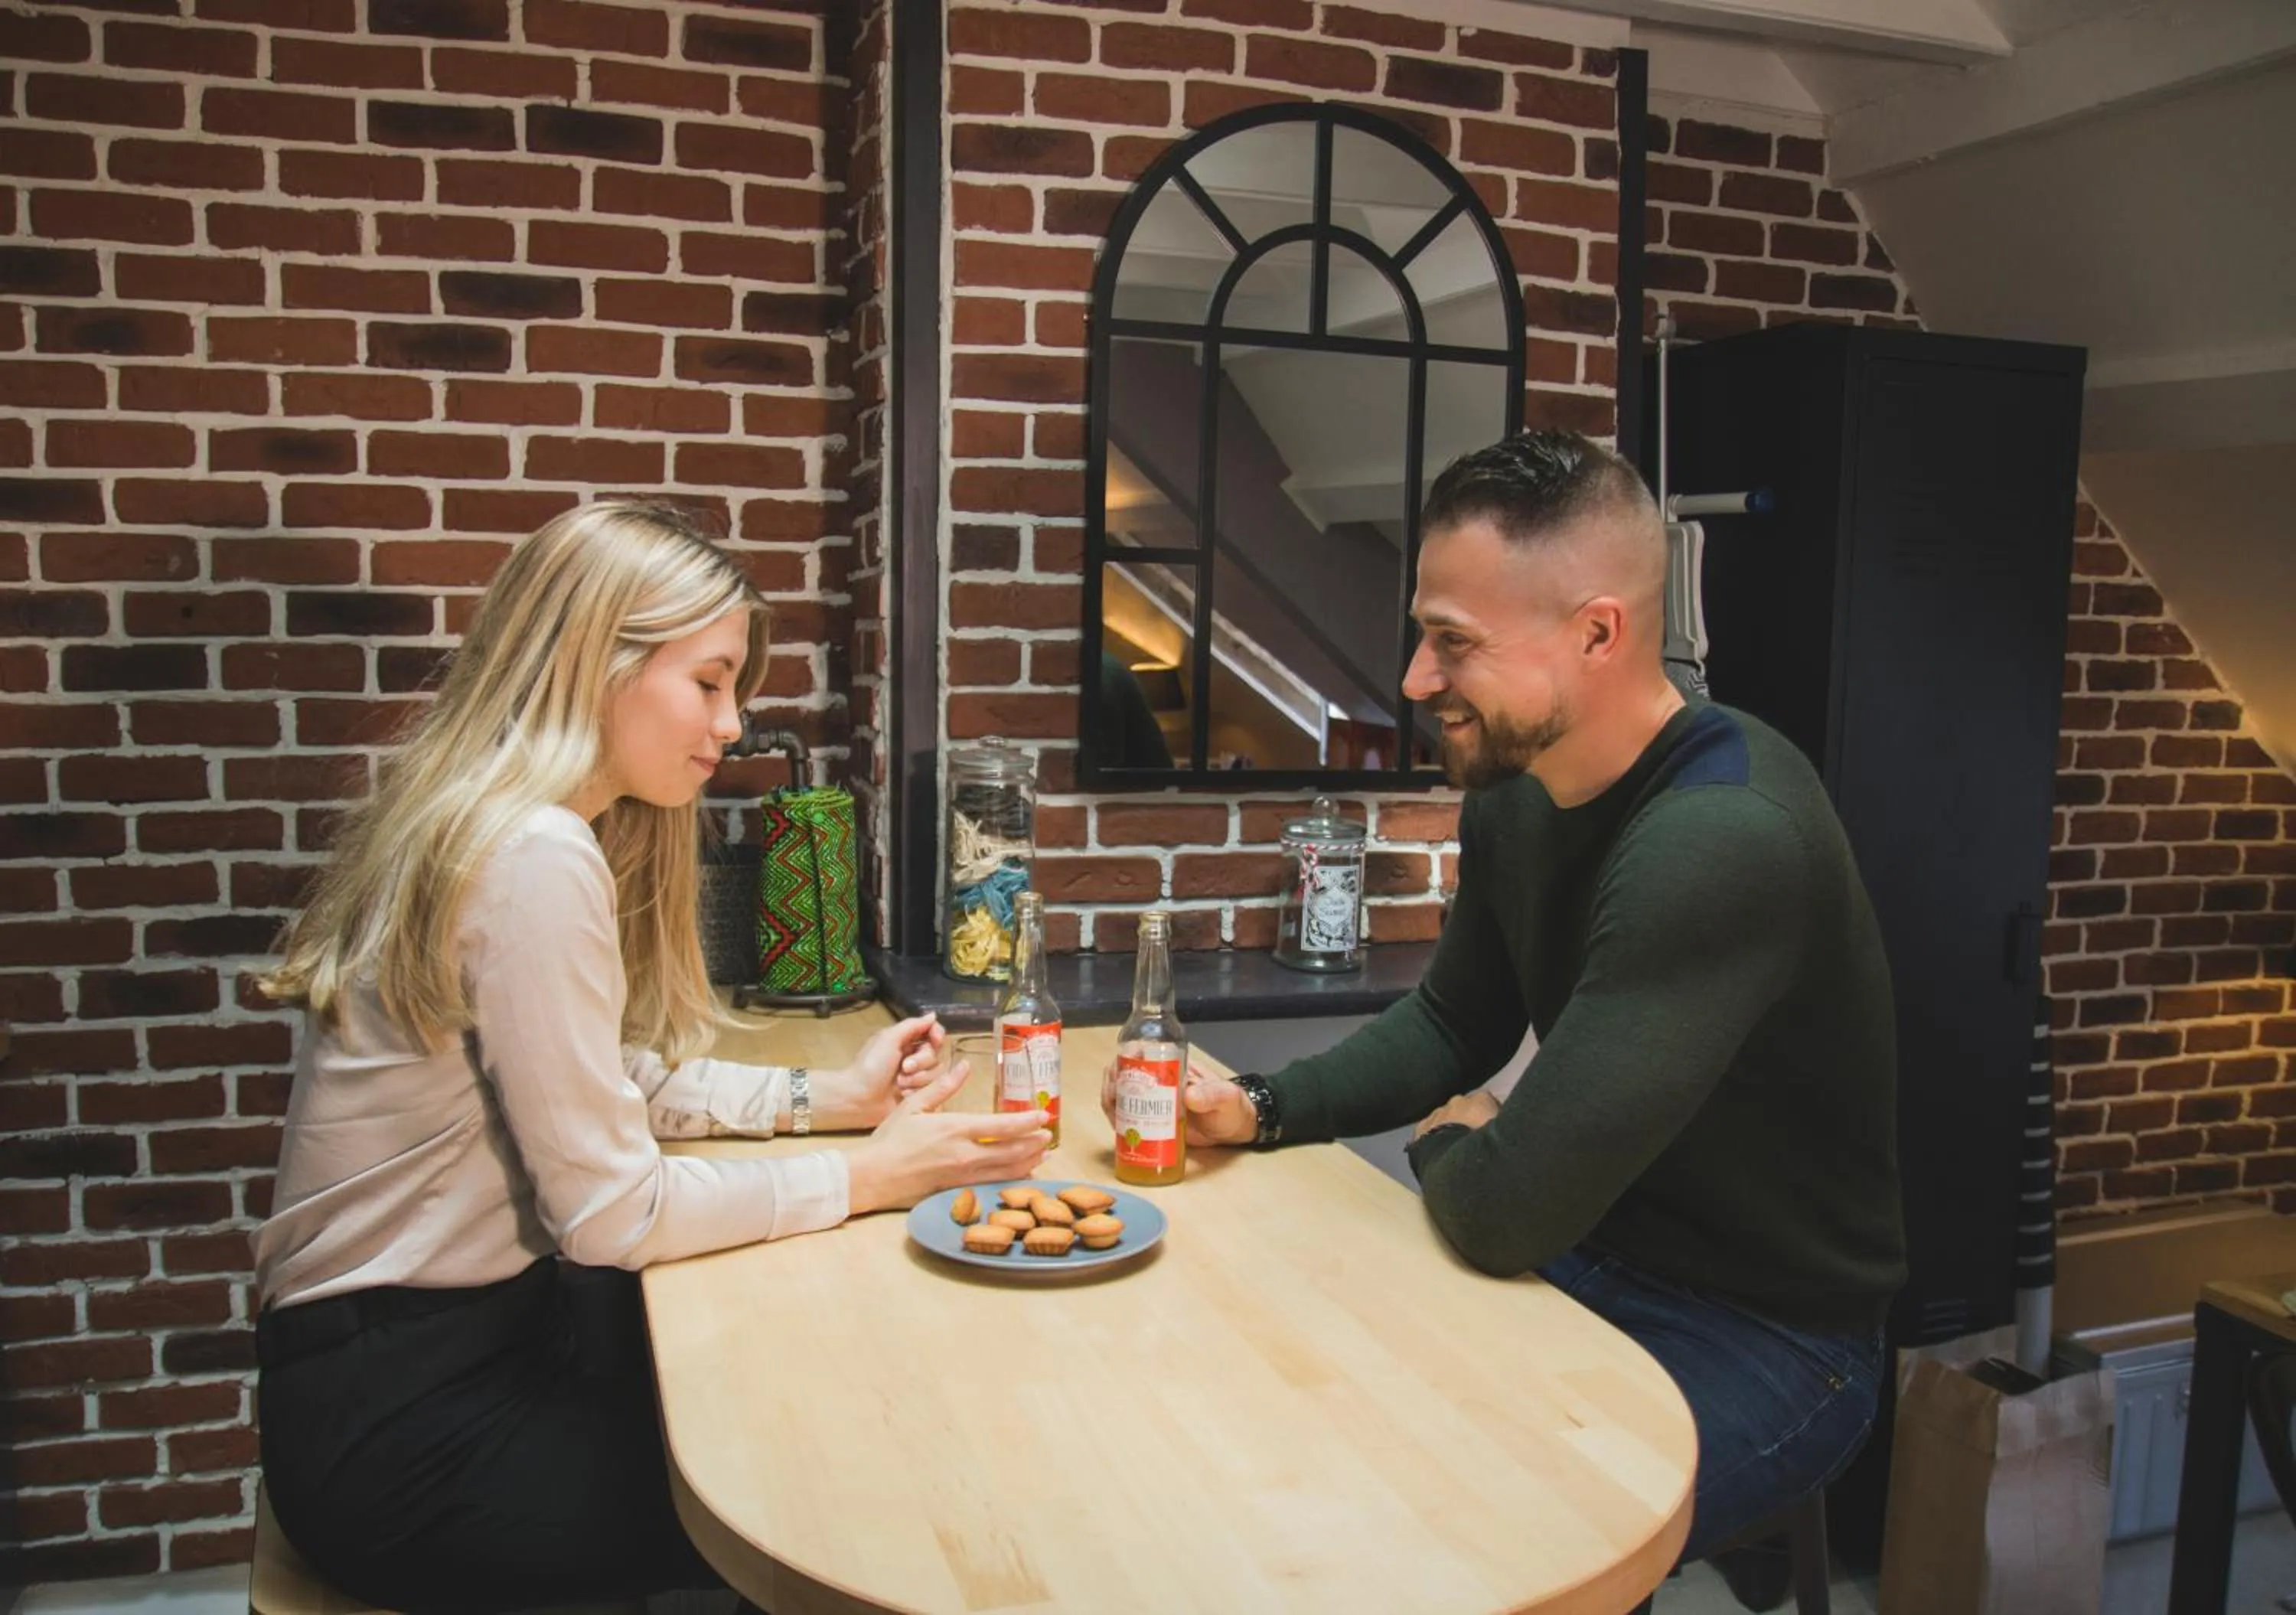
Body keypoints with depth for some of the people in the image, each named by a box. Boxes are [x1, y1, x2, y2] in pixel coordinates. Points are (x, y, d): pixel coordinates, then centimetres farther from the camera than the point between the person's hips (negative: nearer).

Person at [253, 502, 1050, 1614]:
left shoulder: (517, 822, 4)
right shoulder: (534, 857, -25)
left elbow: (606, 1087, 10)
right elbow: (609, 1213, -23)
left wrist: (831, 1096, 2)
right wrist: (868, 1176, -14)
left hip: (469, 1323, 8)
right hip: (397, 1426, -8)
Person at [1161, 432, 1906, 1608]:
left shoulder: (1724, 842, -30)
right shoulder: (1513, 796, -2)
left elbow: (1507, 1210, -31)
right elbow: (1450, 1028, 12)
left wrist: (1445, 1144, -8)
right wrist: (1258, 1110, -3)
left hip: (1762, 1335, -8)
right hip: (1593, 1262, 8)